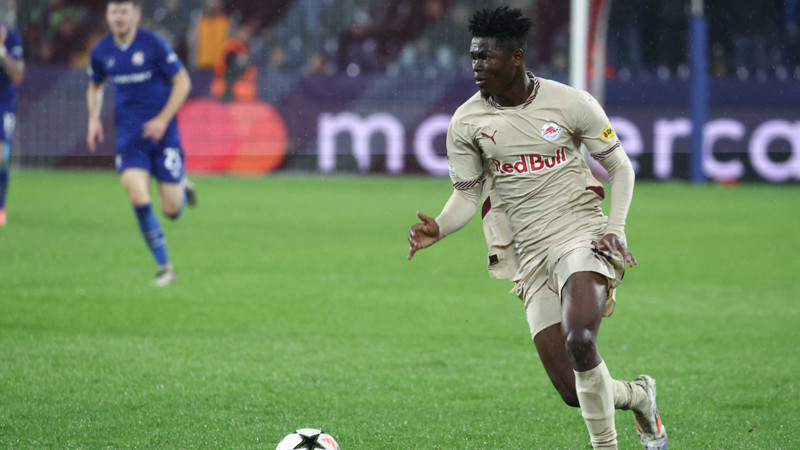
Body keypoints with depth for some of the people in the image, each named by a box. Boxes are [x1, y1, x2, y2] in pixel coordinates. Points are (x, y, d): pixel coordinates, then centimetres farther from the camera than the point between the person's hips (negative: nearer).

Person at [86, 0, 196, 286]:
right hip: (129, 138, 2)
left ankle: (181, 189, 36)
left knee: (172, 210, -3)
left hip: (161, 133, -2)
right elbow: (95, 86, 21)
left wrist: (163, 120, -15)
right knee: (139, 199, -18)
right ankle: (164, 268, -7)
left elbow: (182, 82, -5)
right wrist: (94, 118, 4)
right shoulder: (101, 52, 2)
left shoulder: (154, 45, -10)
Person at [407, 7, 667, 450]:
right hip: (528, 255, 3)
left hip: (581, 234, -3)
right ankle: (638, 394, 30)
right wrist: (438, 229, -13)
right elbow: (467, 194, 8)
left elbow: (619, 167, 6)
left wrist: (615, 227, -9)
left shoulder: (570, 103, -3)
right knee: (573, 392, -4)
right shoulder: (465, 122, 1)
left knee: (579, 341, -31)